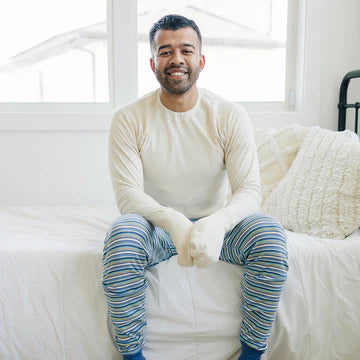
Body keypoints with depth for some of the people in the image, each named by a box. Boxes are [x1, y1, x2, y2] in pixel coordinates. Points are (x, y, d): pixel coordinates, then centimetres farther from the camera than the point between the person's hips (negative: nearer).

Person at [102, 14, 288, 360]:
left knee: (270, 235, -26)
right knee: (121, 234, -33)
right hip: (156, 224, 0)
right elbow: (128, 193, -16)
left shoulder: (230, 116, -7)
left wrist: (216, 223, -36)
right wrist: (173, 222, -36)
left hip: (215, 223, 1)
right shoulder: (129, 118, -8)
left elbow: (250, 189, -13)